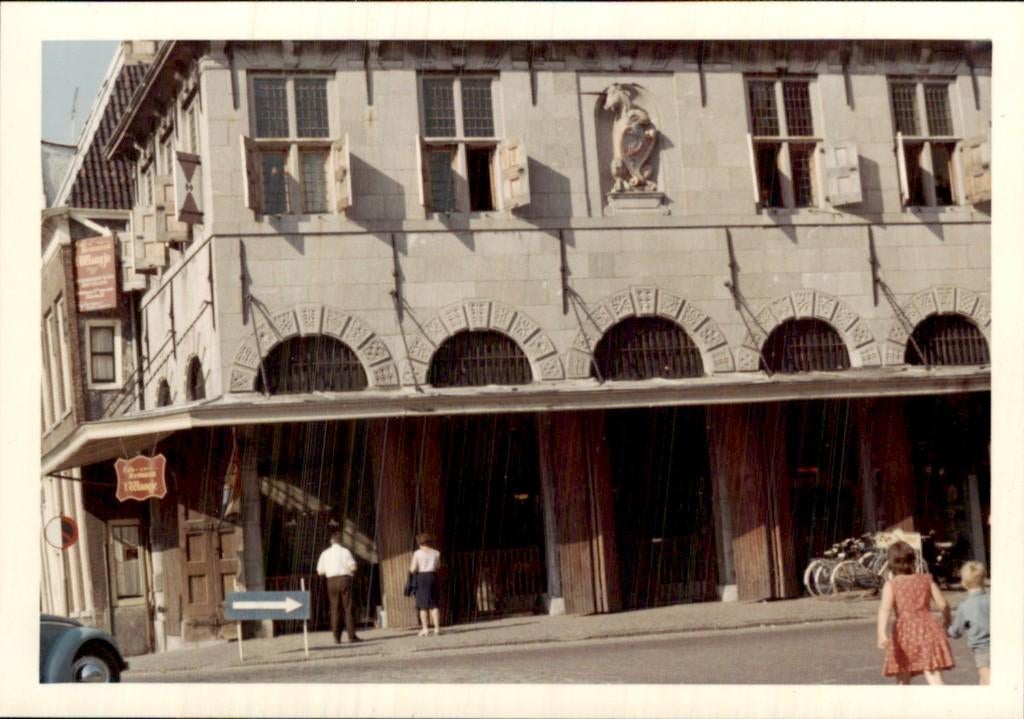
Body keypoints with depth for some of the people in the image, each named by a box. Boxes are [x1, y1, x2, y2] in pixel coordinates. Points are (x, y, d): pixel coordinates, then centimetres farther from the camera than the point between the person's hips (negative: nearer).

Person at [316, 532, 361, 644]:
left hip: (331, 581, 3)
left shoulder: (325, 553, 7)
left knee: (335, 610, 6)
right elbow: (353, 567, -10)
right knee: (348, 609, -2)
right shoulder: (345, 552, -2)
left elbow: (320, 572, 8)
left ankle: (337, 637, 3)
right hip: (345, 579, -3)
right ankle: (351, 635, -7)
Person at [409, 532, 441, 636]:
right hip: (433, 576, 3)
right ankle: (437, 627, 2)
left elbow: (413, 569, -9)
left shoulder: (417, 553, -7)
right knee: (434, 604, 9)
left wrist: (411, 567, 12)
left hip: (421, 577, -3)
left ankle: (425, 628, 1)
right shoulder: (436, 553, 4)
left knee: (423, 605, 3)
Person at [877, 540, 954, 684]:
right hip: (928, 630, 1)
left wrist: (882, 633, -29)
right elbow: (943, 604, 2)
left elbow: (884, 608, -16)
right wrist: (946, 619, 24)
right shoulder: (925, 580, 7)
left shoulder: (891, 585, 1)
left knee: (903, 680, 17)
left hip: (905, 633, -1)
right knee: (934, 678, -5)